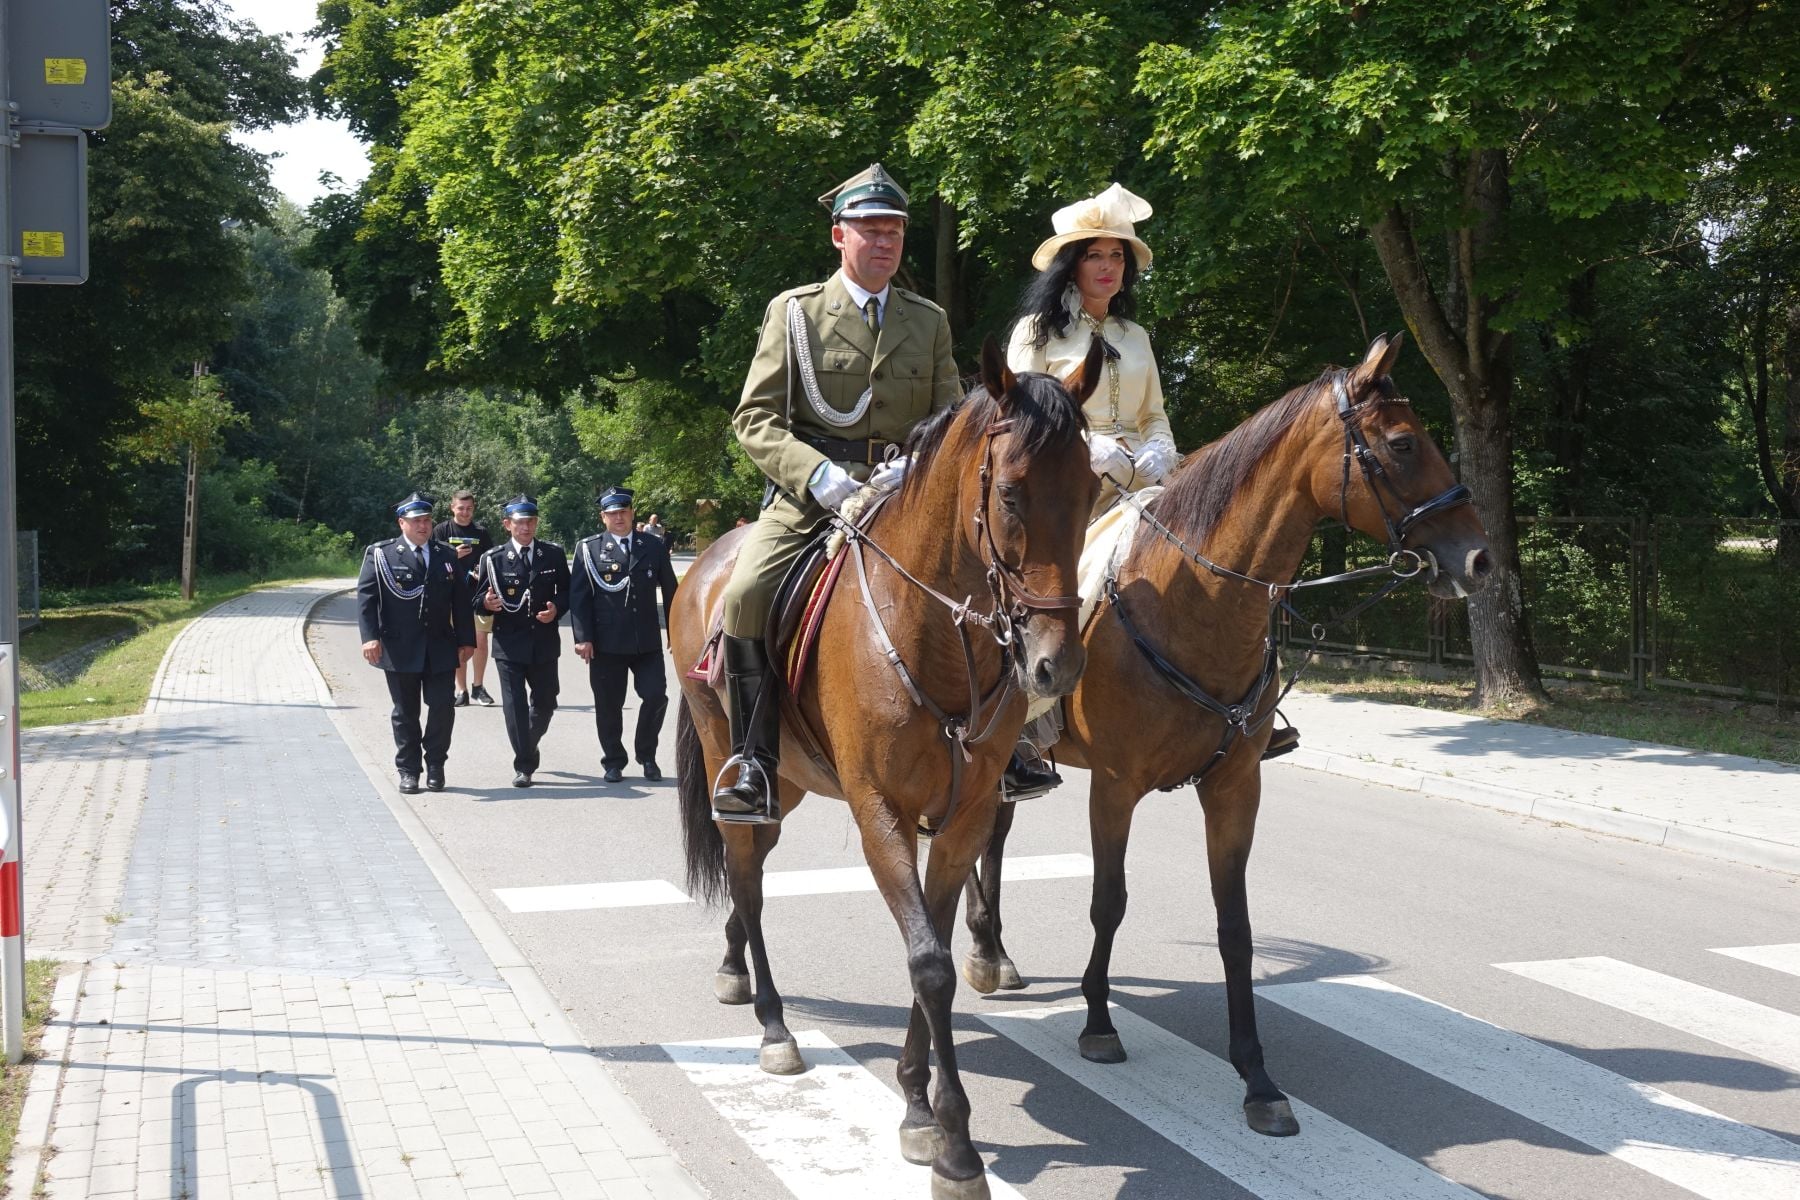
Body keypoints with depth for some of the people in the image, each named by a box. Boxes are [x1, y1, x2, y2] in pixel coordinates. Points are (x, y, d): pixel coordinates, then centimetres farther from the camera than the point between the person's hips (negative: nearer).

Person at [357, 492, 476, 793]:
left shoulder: (446, 554, 10)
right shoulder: (380, 555, -1)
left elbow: (460, 600, 10)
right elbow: (366, 597, -7)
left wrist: (466, 640, 5)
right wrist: (370, 637, -19)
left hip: (441, 649, 2)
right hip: (400, 648, -2)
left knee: (443, 708, -1)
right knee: (405, 713, 7)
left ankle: (435, 764, 17)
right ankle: (408, 771, 18)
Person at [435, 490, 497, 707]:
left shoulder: (481, 532, 7)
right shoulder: (442, 531, 3)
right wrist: (453, 555, -15)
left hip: (479, 593, 1)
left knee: (481, 641, 0)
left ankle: (478, 687, 14)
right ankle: (461, 690, 10)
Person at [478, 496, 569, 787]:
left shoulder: (554, 554, 3)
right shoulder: (493, 558, -2)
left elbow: (566, 591, 9)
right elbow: (482, 600, 1)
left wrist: (557, 608, -11)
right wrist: (487, 603, -22)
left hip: (544, 642, 2)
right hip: (509, 643, -2)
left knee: (545, 702, 14)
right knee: (514, 705, -6)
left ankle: (528, 747, 40)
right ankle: (524, 765, 1)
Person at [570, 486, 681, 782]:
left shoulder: (654, 546, 8)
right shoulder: (588, 549, 2)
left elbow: (669, 591, 10)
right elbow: (578, 596, -2)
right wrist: (583, 637, -10)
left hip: (647, 641, 1)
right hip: (606, 643, -1)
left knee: (656, 695, -6)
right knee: (608, 706, 5)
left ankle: (647, 755, 14)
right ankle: (613, 762, 20)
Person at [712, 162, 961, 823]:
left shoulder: (929, 321, 16)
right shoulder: (795, 310, 7)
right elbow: (755, 419, 1)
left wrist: (916, 466, -9)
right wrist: (818, 474, -16)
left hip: (901, 492, 2)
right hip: (807, 495, -2)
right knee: (745, 594, -26)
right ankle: (755, 768, -17)